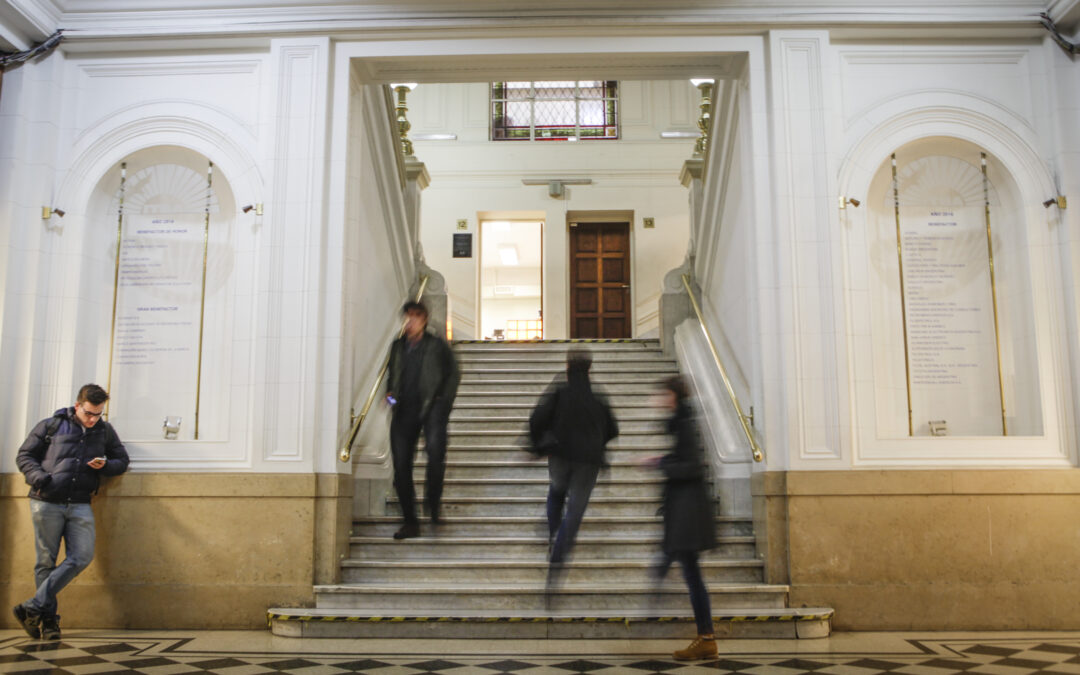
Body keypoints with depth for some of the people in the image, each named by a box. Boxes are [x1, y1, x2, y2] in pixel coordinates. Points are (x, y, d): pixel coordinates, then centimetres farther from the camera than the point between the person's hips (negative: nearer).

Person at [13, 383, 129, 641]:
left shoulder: (105, 431, 14)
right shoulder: (51, 425, 6)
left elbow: (123, 461, 19)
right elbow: (24, 456, 8)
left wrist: (105, 465, -4)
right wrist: (39, 477, -11)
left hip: (80, 506, 3)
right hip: (46, 503, -2)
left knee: (82, 557, -9)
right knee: (46, 561, 1)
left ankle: (32, 608, -1)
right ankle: (48, 618, 12)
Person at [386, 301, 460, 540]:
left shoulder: (437, 345, 8)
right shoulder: (397, 347, 19)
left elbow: (453, 375, 7)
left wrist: (443, 401, -3)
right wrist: (390, 393, 10)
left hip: (431, 406, -4)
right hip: (404, 409, 4)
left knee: (435, 447, -29)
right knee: (401, 464, -2)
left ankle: (433, 502, -8)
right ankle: (410, 522, 8)